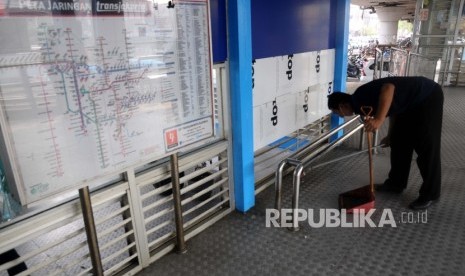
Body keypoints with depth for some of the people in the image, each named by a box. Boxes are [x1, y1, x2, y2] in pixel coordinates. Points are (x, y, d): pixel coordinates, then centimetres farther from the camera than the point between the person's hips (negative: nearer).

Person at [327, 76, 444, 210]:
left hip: (429, 97, -10)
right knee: (398, 141, 13)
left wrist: (379, 119, -44)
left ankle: (430, 194, 10)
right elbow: (393, 108, 20)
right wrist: (390, 135, 29)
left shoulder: (361, 96, -21)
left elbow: (388, 88, -38)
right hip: (413, 101, 10)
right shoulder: (361, 103, 8)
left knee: (427, 147, -4)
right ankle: (396, 183, 26)